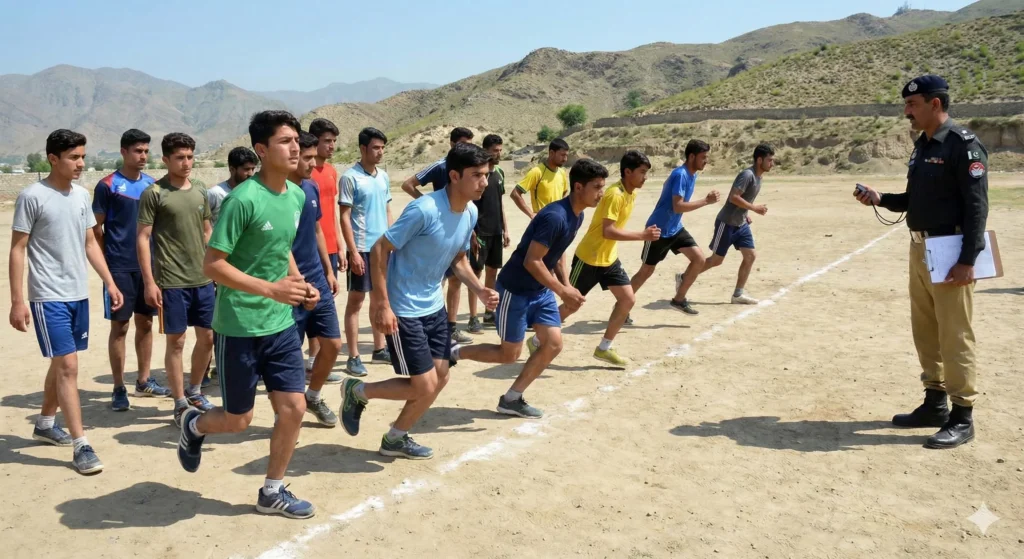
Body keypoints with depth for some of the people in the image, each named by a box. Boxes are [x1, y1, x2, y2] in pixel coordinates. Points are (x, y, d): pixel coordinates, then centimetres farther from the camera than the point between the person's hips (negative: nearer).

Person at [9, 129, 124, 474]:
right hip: (48, 297, -7)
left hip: (79, 295, 7)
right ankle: (81, 446, -5)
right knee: (68, 366, -9)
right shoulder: (32, 196, -10)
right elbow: (17, 249, -9)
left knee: (61, 363, 17)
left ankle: (45, 425, 35)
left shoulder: (82, 195, 8)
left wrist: (110, 282, 10)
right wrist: (17, 301, -12)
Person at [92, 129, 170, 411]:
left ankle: (144, 381, 24)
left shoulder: (152, 184, 8)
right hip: (120, 267, -5)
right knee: (120, 326, 0)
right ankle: (119, 389, 9)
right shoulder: (108, 185, -6)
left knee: (145, 323, 12)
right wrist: (107, 261, -3)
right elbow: (97, 228, -3)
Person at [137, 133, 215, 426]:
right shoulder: (154, 193, -7)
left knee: (207, 338, 11)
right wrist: (149, 282, -14)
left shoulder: (200, 191, 9)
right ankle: (180, 404, 13)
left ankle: (195, 391, 30)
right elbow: (143, 239, -8)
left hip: (204, 279, 6)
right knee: (176, 341, 2)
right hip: (171, 282, -5)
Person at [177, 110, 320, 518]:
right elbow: (212, 265, -19)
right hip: (240, 326, -6)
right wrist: (270, 289, -26)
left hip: (282, 324, 6)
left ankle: (272, 492, 22)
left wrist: (300, 285, 3)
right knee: (238, 420, 7)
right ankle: (194, 426, 41)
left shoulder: (297, 196, 4)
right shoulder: (243, 200, -19)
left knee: (294, 407, 3)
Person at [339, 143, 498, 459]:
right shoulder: (424, 210, -25)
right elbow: (379, 250, -19)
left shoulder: (471, 213, 0)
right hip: (404, 310, -8)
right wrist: (383, 305, -21)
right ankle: (357, 392, 19)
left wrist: (479, 290, -2)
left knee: (440, 379, 11)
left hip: (434, 306, 8)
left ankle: (396, 439, 30)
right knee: (424, 386, -5)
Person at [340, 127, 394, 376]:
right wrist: (353, 252, -17)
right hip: (362, 248, -7)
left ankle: (379, 349, 25)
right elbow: (344, 217, -12)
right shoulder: (350, 177, -10)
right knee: (356, 301, -1)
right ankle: (353, 357, 4)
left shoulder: (383, 176, 10)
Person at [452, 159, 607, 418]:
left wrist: (567, 287, 5)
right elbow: (531, 261, -27)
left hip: (540, 290, 9)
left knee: (553, 344, 3)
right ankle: (454, 353, 19)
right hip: (515, 289, -9)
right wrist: (562, 291, -23)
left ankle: (511, 399, 14)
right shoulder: (555, 216, -27)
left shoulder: (577, 216, 3)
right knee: (509, 354, 0)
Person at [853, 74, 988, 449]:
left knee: (954, 336, -4)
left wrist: (967, 260, -22)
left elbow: (977, 206, -17)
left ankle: (962, 417, 5)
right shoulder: (922, 145, 14)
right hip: (920, 249, 9)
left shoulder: (963, 145, -13)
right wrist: (880, 199, 4)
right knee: (925, 331, 15)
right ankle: (935, 403, 27)